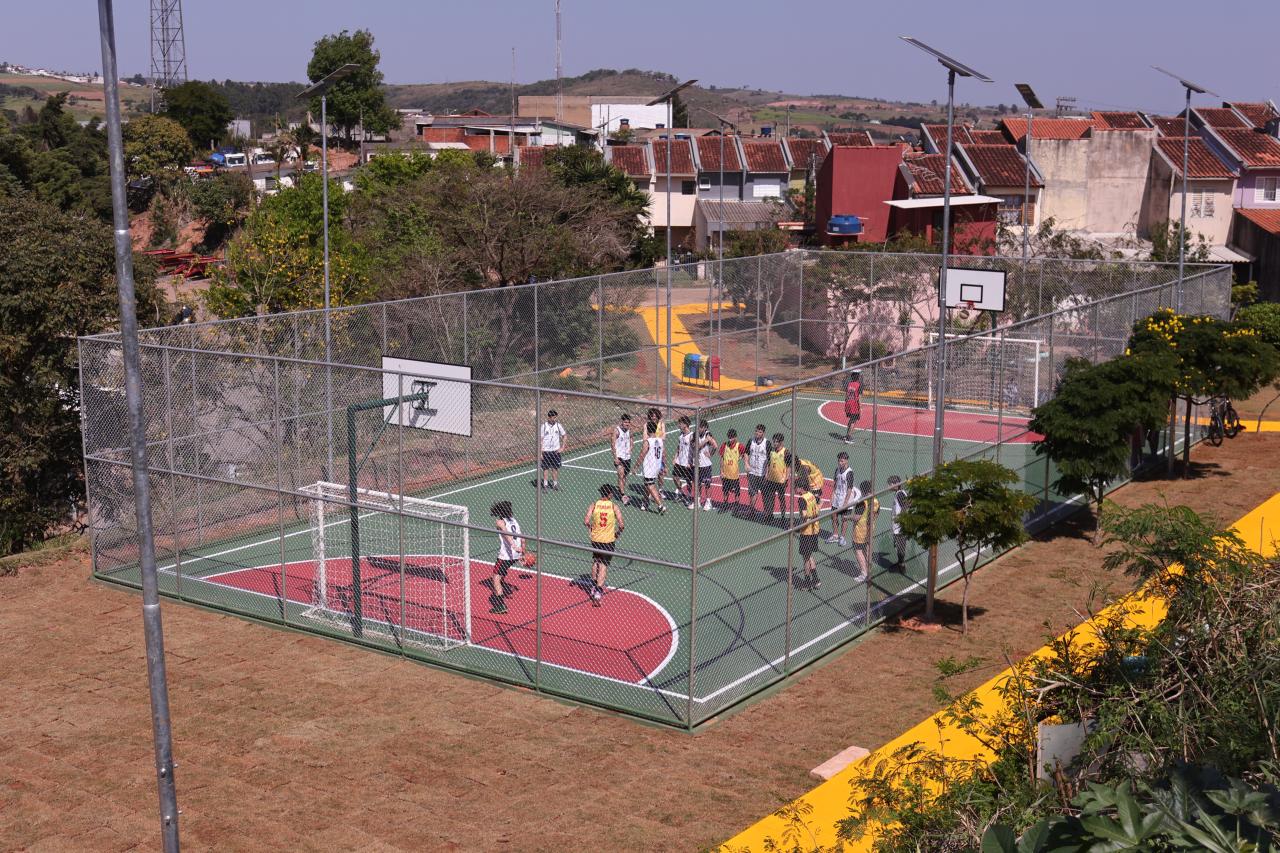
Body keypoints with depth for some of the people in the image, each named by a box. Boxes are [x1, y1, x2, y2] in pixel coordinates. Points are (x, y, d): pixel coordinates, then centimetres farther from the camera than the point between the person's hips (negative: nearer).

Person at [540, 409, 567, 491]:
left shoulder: (558, 425, -1)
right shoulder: (544, 426, -7)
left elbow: (564, 436, 10)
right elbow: (541, 439, -3)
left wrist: (562, 447, 2)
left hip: (556, 450, 2)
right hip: (546, 451, -2)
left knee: (555, 468, 6)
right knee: (546, 468, 4)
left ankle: (555, 484, 17)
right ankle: (545, 484, 14)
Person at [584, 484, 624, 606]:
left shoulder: (593, 505, -6)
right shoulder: (614, 507, -9)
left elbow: (586, 521, -14)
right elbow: (621, 524, -16)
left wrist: (591, 529, 6)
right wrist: (617, 533, 3)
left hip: (595, 539, 3)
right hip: (609, 540, -2)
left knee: (595, 561, 24)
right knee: (604, 565, 0)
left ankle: (594, 586, 33)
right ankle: (598, 592, -10)